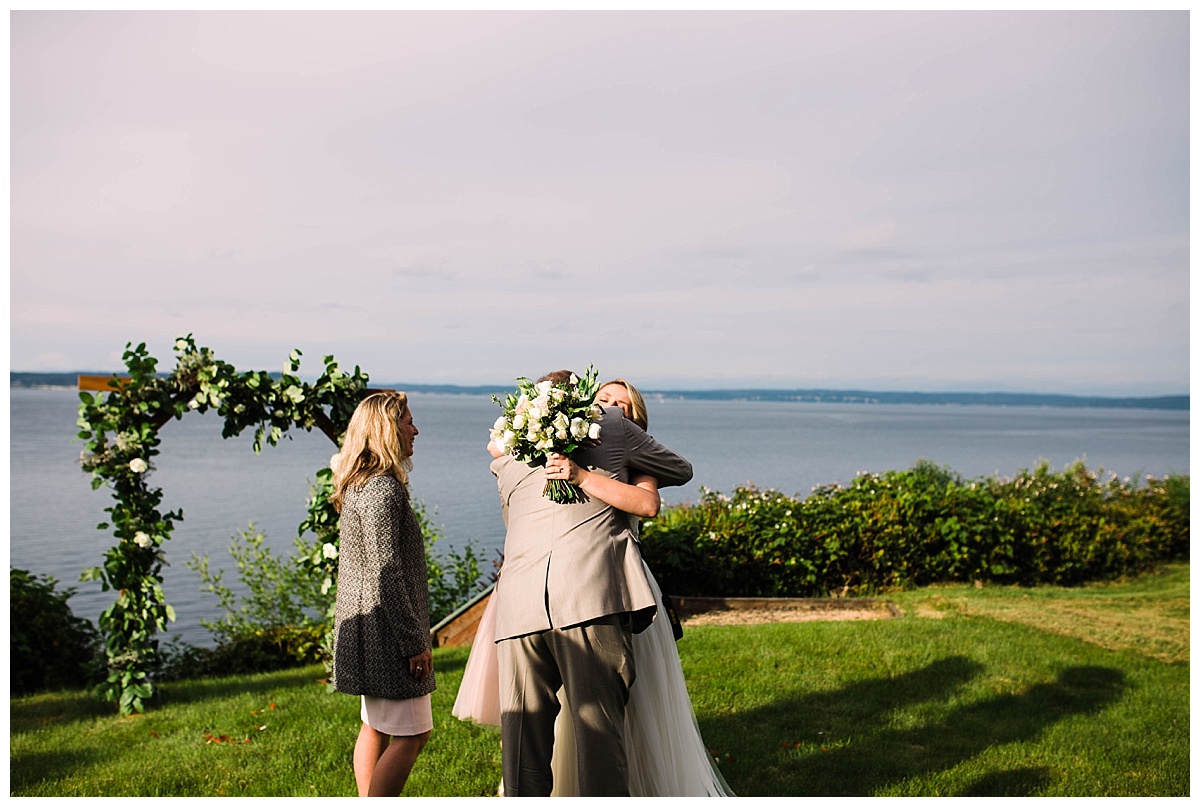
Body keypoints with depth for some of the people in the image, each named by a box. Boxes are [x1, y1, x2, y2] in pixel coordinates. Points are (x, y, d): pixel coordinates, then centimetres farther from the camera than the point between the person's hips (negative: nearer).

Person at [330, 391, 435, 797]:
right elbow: (386, 574, -22)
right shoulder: (383, 489, -18)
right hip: (387, 631, -10)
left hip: (366, 630, 10)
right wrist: (414, 641, -18)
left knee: (375, 729, 16)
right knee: (412, 734, -5)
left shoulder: (357, 486, 12)